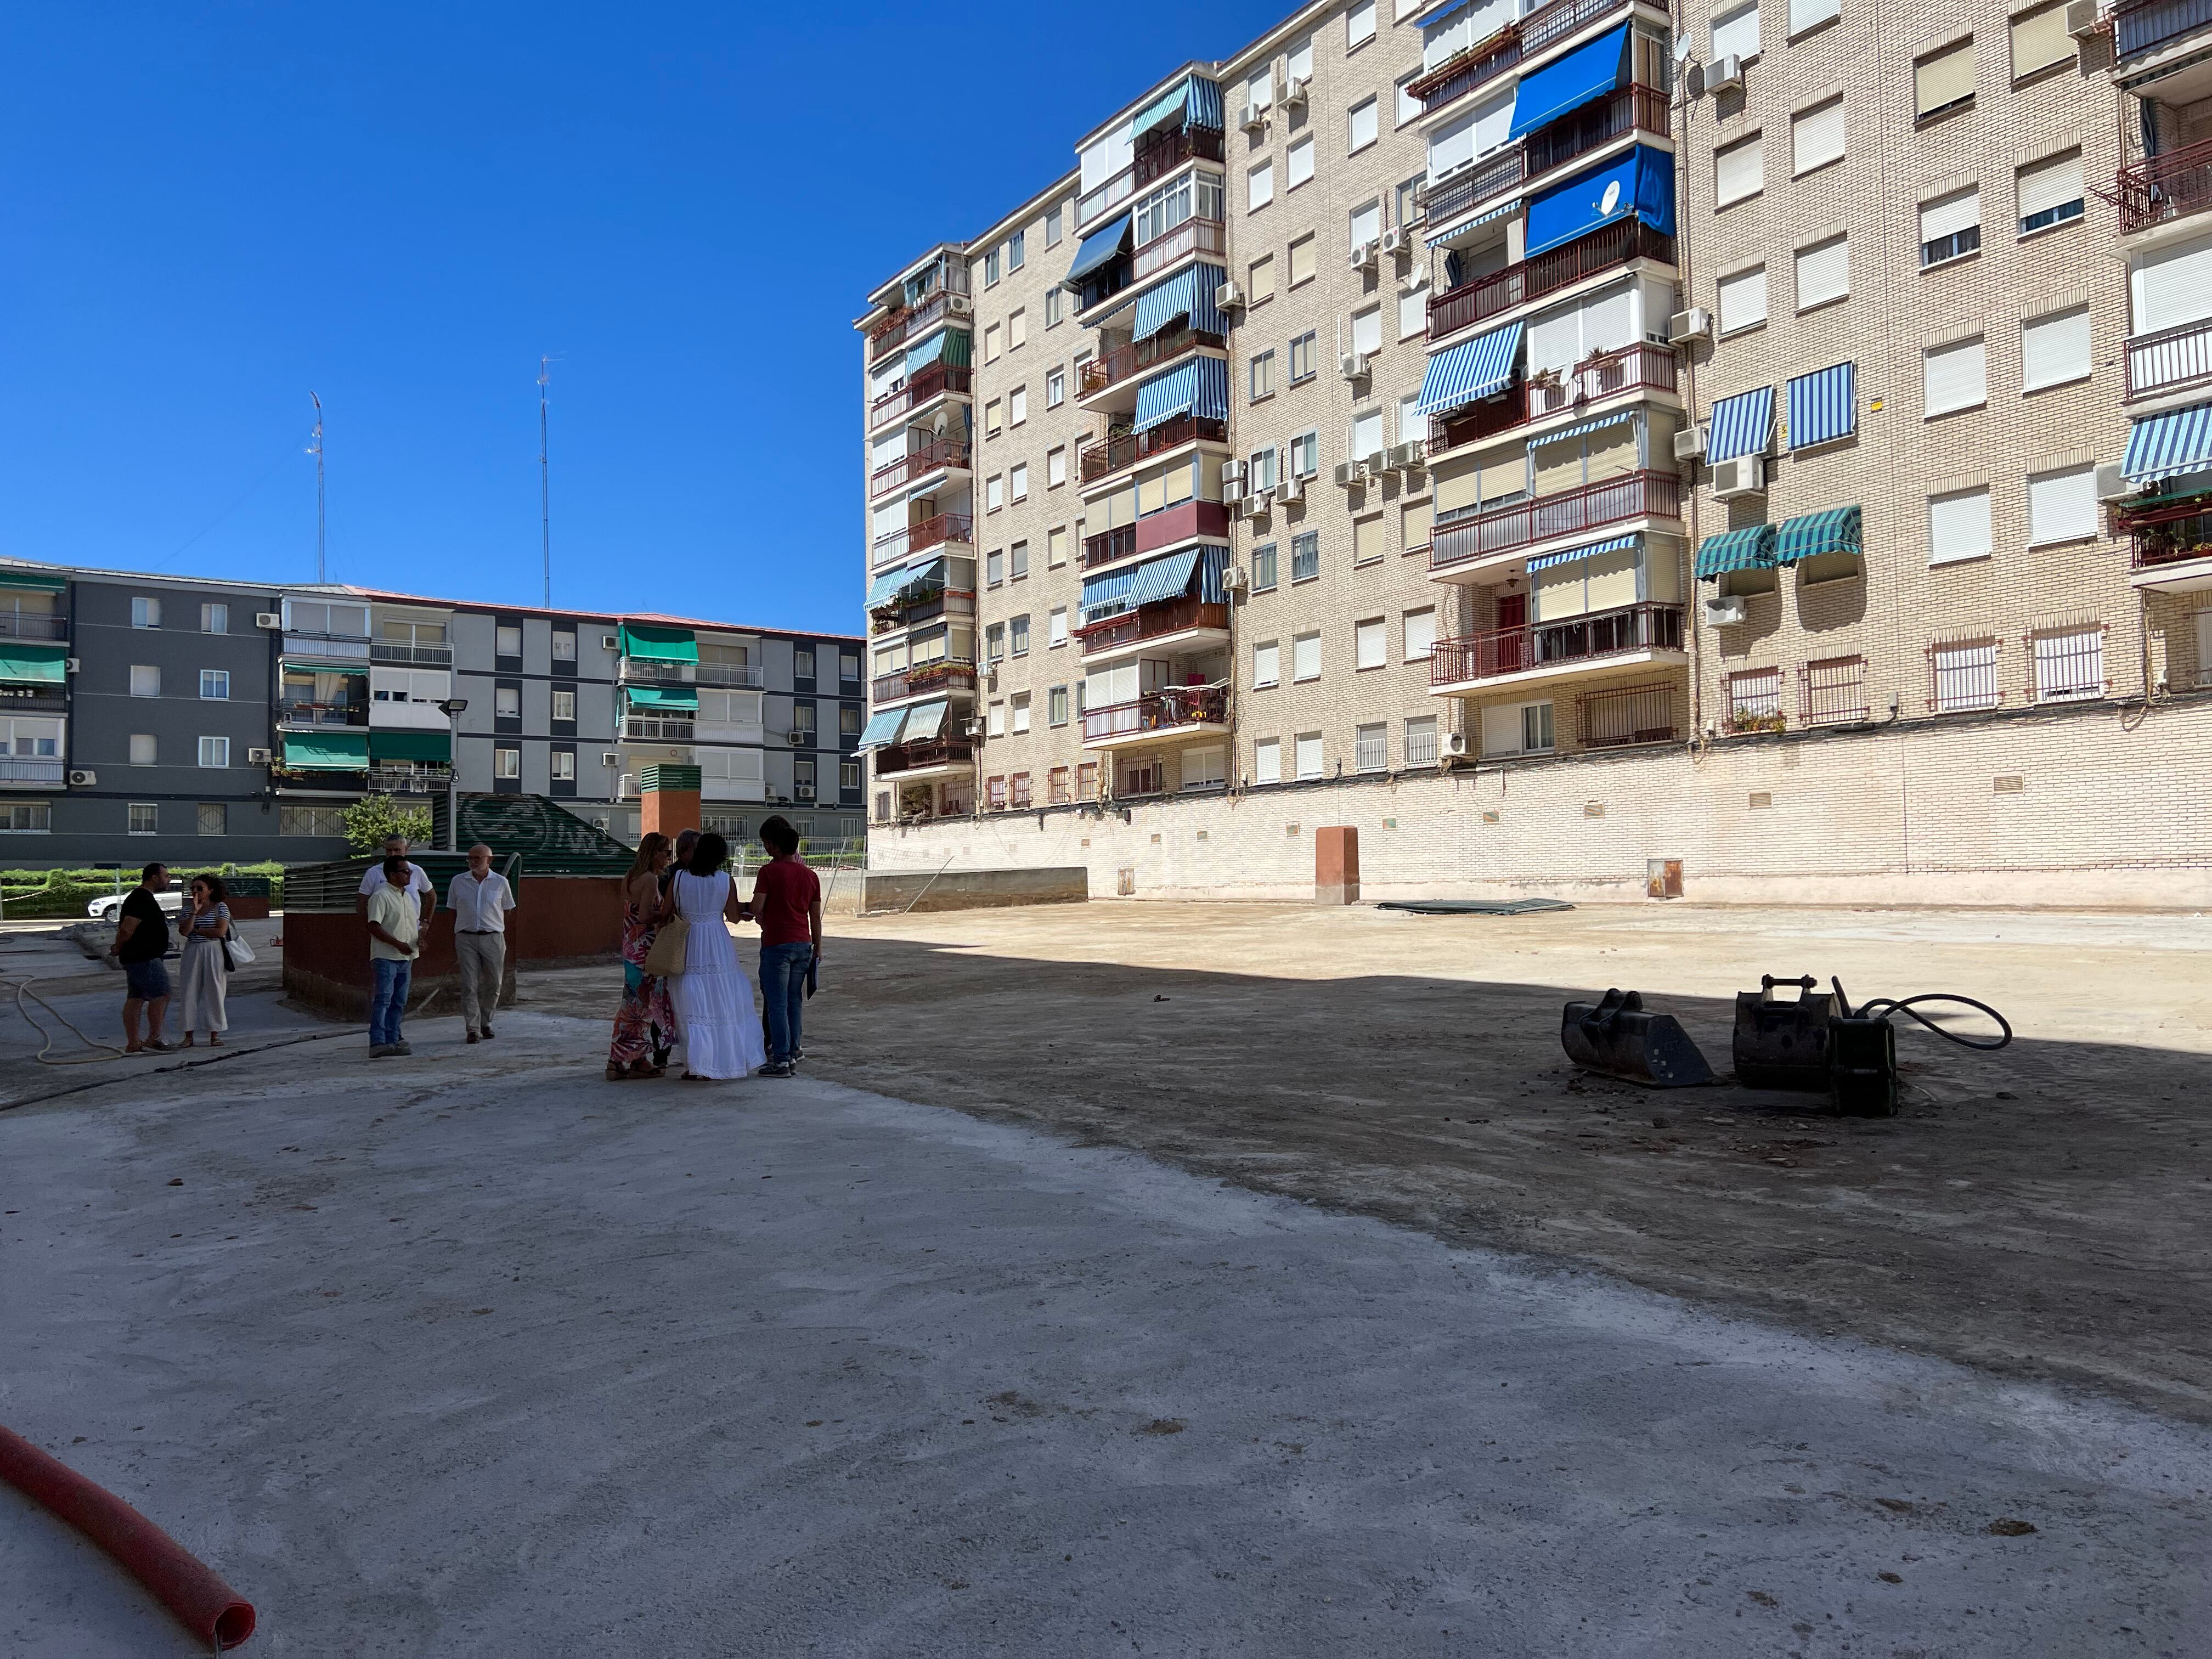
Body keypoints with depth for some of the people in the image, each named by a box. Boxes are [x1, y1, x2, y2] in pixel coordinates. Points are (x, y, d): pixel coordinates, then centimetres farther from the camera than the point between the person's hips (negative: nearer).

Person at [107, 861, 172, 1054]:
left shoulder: (141, 897, 19)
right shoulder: (143, 899, -17)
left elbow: (123, 925, 26)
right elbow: (127, 928, -24)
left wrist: (120, 948, 15)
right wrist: (119, 948, -8)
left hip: (136, 958, 11)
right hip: (144, 959, -11)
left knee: (135, 998, 10)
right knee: (161, 995, -8)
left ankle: (132, 1045, 13)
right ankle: (154, 1039, -3)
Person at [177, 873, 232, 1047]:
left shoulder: (221, 907, -1)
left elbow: (221, 931, -14)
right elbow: (185, 931, -6)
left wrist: (196, 930, -6)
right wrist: (195, 911, -12)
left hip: (213, 954, -4)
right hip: (192, 954, 4)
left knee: (214, 992, 0)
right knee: (190, 993, 2)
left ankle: (214, 1035, 5)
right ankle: (189, 1035, 7)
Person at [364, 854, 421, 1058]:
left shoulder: (407, 896, 17)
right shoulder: (381, 896, -9)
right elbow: (374, 927, -16)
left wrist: (420, 938, 6)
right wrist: (398, 944, -20)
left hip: (406, 957, 8)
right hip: (385, 957, -8)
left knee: (399, 1002, 10)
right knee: (383, 1000, -12)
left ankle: (393, 1041, 16)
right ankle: (378, 1043, -15)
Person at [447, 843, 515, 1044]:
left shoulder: (500, 883, 4)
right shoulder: (458, 882, 5)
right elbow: (454, 915, 10)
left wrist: (505, 947, 7)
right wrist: (454, 948, 8)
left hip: (493, 937, 0)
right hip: (466, 939, 0)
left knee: (493, 985, 6)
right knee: (469, 986, -4)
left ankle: (485, 1023, 25)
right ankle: (473, 1029, -1)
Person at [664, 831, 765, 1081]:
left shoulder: (679, 878, -5)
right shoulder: (726, 880, -6)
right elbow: (734, 916, 2)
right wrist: (745, 907, 23)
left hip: (689, 947, 0)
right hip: (719, 946, 0)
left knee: (695, 1007, 4)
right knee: (729, 1002, 12)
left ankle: (698, 1067, 2)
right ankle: (745, 1052, 18)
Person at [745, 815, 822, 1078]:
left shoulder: (769, 871, -10)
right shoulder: (810, 875, 7)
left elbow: (756, 909, -12)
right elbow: (816, 917, 10)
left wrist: (757, 914, 11)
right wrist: (817, 948, 17)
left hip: (777, 945, -6)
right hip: (804, 945, 6)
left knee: (777, 1004, -1)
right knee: (794, 1002, 14)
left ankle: (781, 1061, 0)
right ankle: (793, 1053, 18)